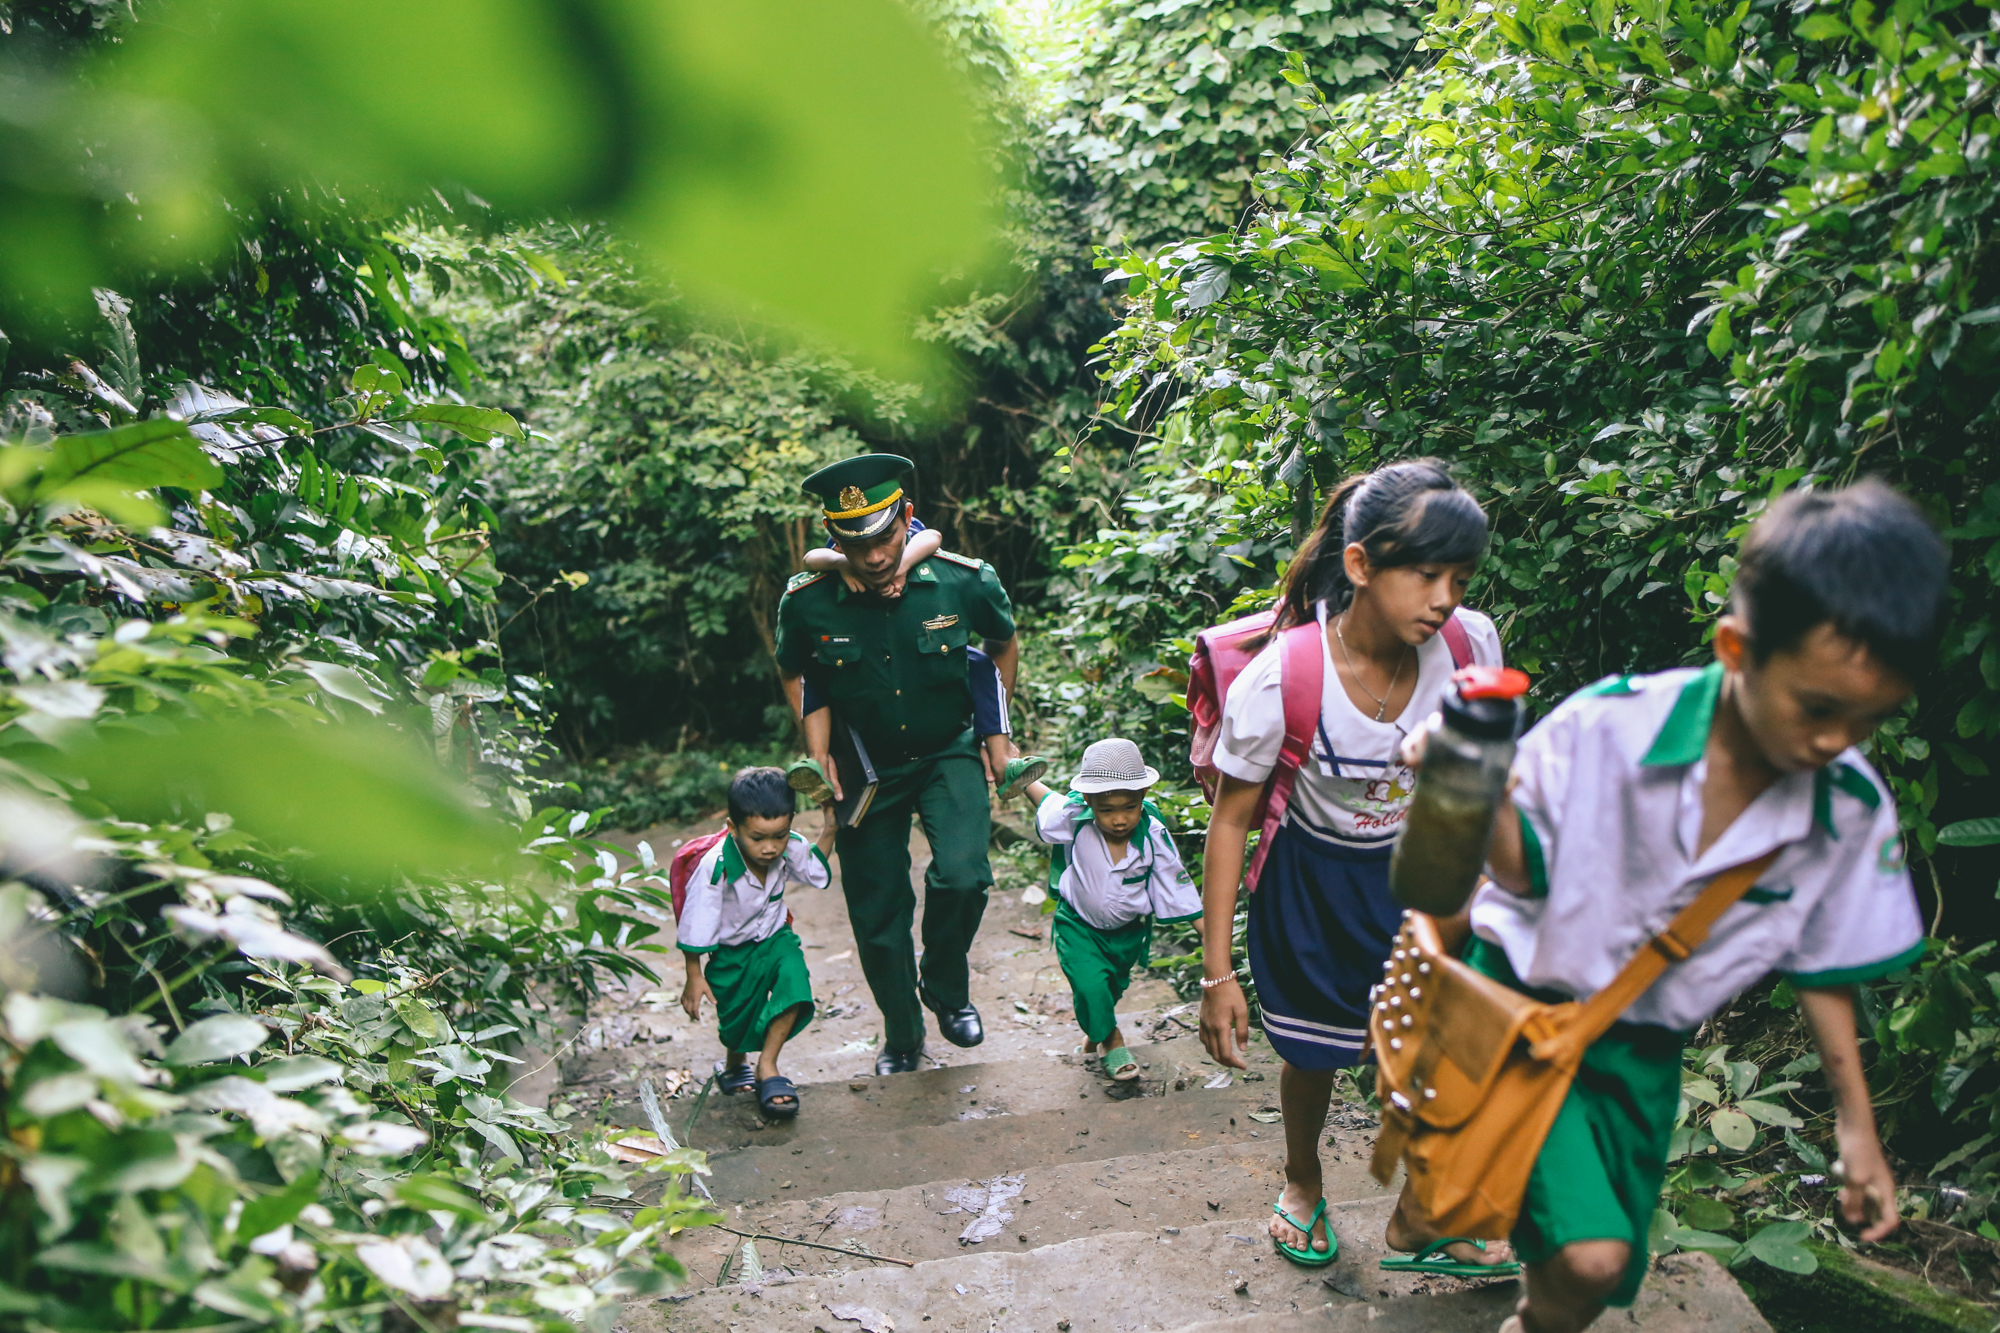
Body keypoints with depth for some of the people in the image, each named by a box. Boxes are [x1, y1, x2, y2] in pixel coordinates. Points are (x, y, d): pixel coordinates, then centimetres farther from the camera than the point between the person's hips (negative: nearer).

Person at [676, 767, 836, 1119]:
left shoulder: (790, 849, -20)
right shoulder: (714, 868, -33)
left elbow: (818, 869, 6)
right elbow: (696, 928, -20)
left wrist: (829, 830, -10)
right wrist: (694, 977, -12)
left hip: (774, 938, 3)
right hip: (730, 953, -3)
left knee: (794, 974, -26)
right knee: (737, 1018, 12)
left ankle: (767, 1067, -11)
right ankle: (735, 1064, 51)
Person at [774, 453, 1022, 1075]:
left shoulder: (965, 581, -18)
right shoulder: (807, 603, -18)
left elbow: (1004, 645, 5)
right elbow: (795, 674, 5)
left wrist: (996, 731, 4)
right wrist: (818, 755, -6)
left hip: (950, 754, -1)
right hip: (867, 770, 1)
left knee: (960, 875, -25)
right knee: (878, 918, 6)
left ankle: (946, 987, 7)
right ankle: (902, 1038, 33)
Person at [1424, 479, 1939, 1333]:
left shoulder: (1853, 812, -13)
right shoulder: (1607, 727, -25)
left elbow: (1823, 966, 3)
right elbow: (1524, 875, -14)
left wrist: (1855, 1123, 10)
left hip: (1645, 1051, 4)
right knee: (1588, 1255, -16)